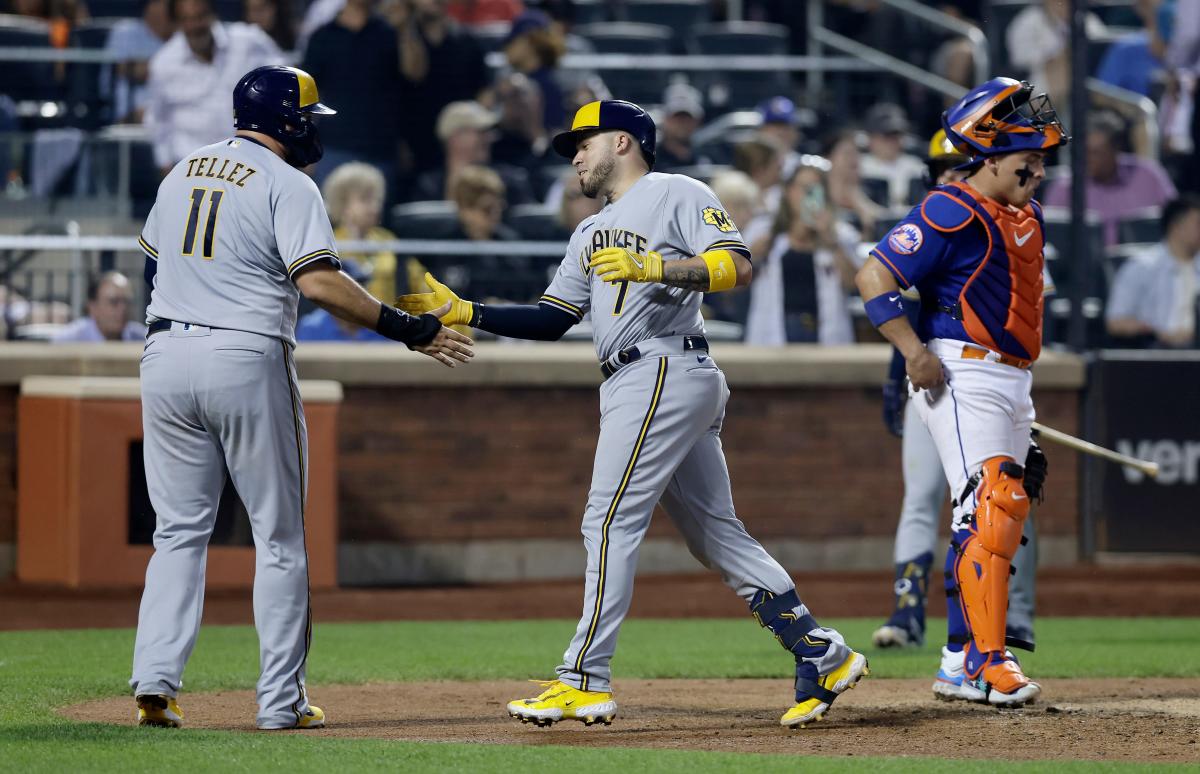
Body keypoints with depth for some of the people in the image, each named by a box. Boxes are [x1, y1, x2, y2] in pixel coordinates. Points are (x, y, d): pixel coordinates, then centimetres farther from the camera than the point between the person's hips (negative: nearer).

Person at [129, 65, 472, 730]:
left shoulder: (182, 173, 14)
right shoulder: (286, 184, -7)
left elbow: (151, 261, 24)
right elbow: (318, 281, -19)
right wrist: (408, 329, -16)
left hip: (166, 356, 5)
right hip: (247, 360, -5)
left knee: (180, 528, 11)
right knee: (279, 536, 4)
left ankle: (155, 680, -4)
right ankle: (280, 700, 2)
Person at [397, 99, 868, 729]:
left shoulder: (677, 195, 0)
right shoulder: (592, 234, 27)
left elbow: (738, 267, -12)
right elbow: (552, 319, 22)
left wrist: (652, 266, -21)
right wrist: (465, 313, 13)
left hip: (665, 370, -9)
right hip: (632, 387, 9)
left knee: (611, 519, -11)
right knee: (715, 534, 6)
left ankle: (585, 682, -11)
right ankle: (821, 656, 5)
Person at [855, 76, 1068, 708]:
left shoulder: (1028, 218, 15)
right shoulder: (952, 212, -13)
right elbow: (874, 277, -16)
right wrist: (916, 353, -23)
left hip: (1011, 382, 10)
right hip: (962, 376, -10)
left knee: (1003, 522, 11)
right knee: (989, 512, -17)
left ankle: (960, 664, 17)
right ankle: (988, 662, -20)